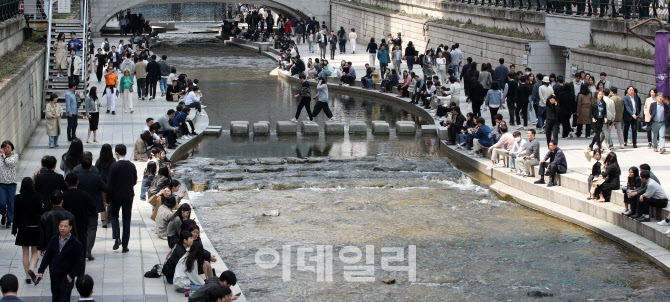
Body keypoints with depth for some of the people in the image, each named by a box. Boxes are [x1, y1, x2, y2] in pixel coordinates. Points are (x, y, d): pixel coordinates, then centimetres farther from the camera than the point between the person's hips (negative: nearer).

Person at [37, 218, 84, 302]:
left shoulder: (75, 243, -8)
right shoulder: (53, 240, 6)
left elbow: (79, 262, -6)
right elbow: (47, 257, 10)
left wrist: (71, 275, -11)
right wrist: (40, 271, 3)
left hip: (66, 277, -5)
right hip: (54, 276, 5)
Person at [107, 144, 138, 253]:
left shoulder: (114, 166, -14)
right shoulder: (132, 166, -2)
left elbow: (110, 183, -12)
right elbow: (135, 181, 7)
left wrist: (108, 198, -5)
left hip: (116, 195, -3)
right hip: (128, 196, 3)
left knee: (114, 215, 17)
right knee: (127, 219, 7)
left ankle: (117, 238, -4)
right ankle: (125, 246, 7)